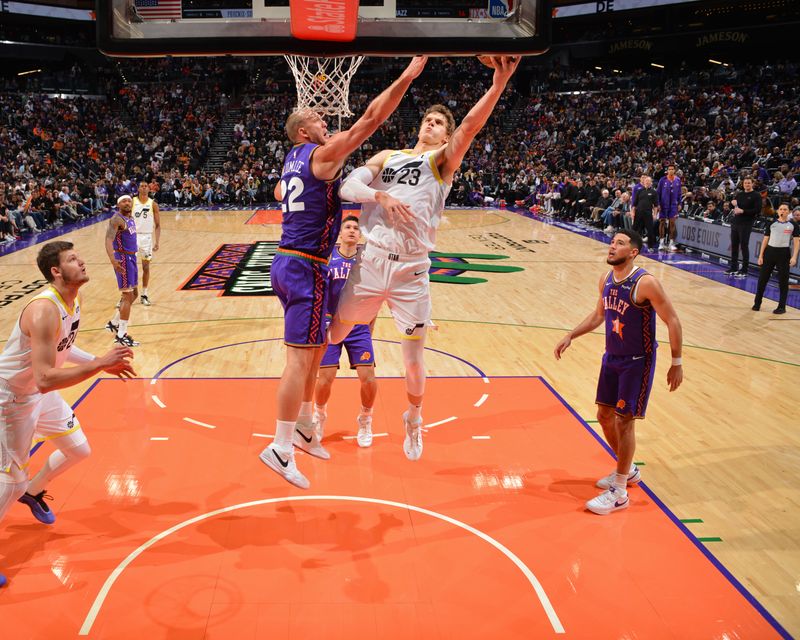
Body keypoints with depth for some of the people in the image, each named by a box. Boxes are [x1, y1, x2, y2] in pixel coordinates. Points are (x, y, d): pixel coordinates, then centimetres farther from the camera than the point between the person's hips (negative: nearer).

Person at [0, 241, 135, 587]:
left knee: (78, 449, 19)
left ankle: (33, 493, 45)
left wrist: (103, 363, 4)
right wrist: (99, 364, -37)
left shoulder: (74, 301, -4)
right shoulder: (44, 310, -33)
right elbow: (45, 379, -39)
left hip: (40, 392, 9)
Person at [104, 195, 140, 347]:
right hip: (123, 259, -9)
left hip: (131, 257, 9)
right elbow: (109, 240, -29)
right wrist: (113, 260, -42)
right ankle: (121, 335, 0)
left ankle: (114, 323, 31)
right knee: (128, 296, -7)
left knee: (134, 294, 17)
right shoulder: (117, 219, -17)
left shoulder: (130, 217, 11)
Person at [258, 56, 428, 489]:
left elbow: (280, 193, 38)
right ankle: (280, 448, -6)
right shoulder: (323, 154, -10)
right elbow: (371, 119, -16)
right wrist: (407, 76, -13)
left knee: (314, 349, 19)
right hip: (305, 267, -10)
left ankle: (304, 427, 30)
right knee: (301, 357, -8)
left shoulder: (292, 159, 16)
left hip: (289, 262, 10)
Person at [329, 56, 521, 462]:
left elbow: (471, 125, -11)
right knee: (334, 334, 11)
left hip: (412, 271, -2)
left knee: (413, 360, 3)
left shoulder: (443, 160, 7)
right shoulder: (387, 157, 16)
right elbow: (347, 186, 3)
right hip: (370, 262, 2)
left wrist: (499, 82, -26)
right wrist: (380, 195, -15)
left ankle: (413, 420, 32)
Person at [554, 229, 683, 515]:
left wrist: (676, 363, -16)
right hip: (611, 357, 8)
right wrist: (571, 336, 9)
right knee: (605, 416, 14)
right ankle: (628, 470, 36)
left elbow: (672, 321, -17)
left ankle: (618, 493, 9)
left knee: (623, 421, -3)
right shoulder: (606, 280, 1)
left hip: (637, 362, -8)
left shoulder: (645, 283, -23)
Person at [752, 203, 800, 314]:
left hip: (784, 253, -2)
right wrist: (761, 256, 5)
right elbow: (765, 240, 10)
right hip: (770, 252, 2)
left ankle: (782, 307, 11)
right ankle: (757, 304, 15)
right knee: (762, 279, 3)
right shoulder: (772, 224, 7)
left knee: (783, 281, 2)